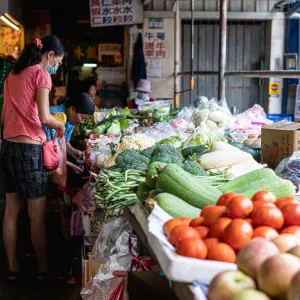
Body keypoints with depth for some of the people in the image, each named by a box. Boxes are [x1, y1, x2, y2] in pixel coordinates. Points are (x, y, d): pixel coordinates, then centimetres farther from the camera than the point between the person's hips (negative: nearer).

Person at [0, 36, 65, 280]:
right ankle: (43, 269, 15)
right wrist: (61, 125, 1)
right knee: (38, 215, 3)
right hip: (29, 149, -8)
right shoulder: (41, 74, -9)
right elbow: (44, 118, -18)